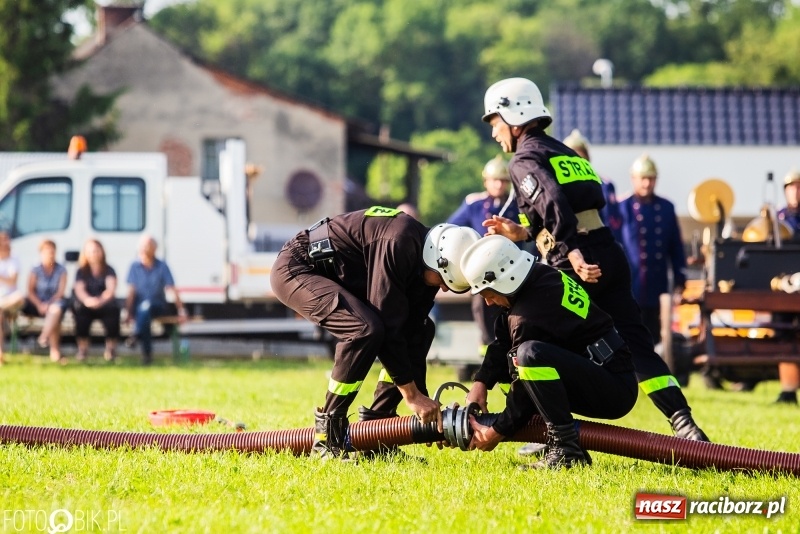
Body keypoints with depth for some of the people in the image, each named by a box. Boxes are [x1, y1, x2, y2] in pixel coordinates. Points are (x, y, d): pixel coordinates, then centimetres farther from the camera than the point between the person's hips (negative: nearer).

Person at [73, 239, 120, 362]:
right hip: (87, 305, 1)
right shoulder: (82, 272, 6)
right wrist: (87, 299, -37)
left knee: (113, 308, -34)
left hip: (104, 305, -1)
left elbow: (111, 289, -15)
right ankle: (82, 347, -31)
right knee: (79, 308, -34)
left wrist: (101, 300, -38)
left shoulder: (109, 271, 3)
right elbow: (79, 289, -12)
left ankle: (111, 347, -25)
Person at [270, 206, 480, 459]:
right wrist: (412, 395, -26)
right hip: (295, 269, -10)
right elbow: (387, 325, -31)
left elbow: (412, 334, 1)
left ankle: (375, 423, 7)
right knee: (366, 329, -32)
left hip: (337, 279, 10)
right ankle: (326, 432, -20)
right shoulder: (399, 243, -31)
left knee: (421, 328, 5)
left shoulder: (425, 262, -3)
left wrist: (423, 400, -3)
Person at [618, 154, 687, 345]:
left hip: (657, 291, 3)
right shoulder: (622, 209, -1)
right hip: (629, 289, -3)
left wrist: (679, 283, 7)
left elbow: (676, 248, 10)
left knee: (654, 340, 9)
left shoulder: (666, 208, 8)